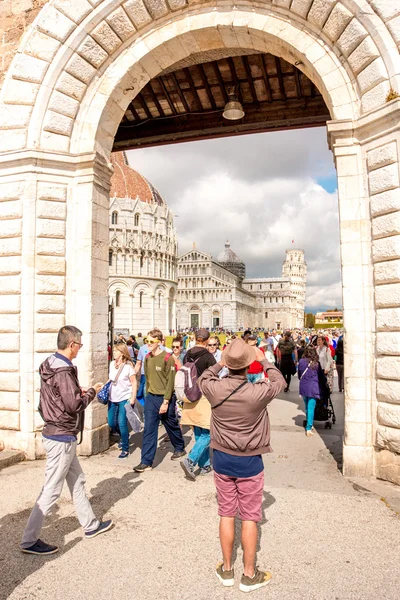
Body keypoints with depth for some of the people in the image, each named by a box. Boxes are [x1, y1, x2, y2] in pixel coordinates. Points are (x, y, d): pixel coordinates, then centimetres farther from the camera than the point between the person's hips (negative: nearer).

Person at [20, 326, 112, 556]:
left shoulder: (51, 365, 6)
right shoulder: (63, 371, -24)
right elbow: (75, 405, -24)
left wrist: (80, 391, 5)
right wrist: (92, 392, -9)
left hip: (59, 434, 10)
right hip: (62, 437, -10)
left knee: (77, 481, 19)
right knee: (52, 490, 3)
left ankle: (91, 524, 33)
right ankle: (30, 540, 18)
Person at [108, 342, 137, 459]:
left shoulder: (128, 366, -12)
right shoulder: (112, 364, 5)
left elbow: (134, 382, -10)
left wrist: (133, 397, -16)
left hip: (125, 398, -6)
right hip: (113, 398, 6)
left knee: (122, 423, -8)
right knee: (111, 423, 11)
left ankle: (125, 449, 8)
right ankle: (124, 437, 39)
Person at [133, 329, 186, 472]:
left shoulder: (167, 358, -15)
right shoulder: (147, 357, 3)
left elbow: (170, 381, -16)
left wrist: (166, 401, -18)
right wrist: (148, 395, 12)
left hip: (165, 398, -4)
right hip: (151, 397, 5)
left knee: (171, 425, 15)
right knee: (149, 430, 1)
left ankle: (179, 448, 39)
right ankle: (146, 462, 6)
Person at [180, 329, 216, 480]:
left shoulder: (187, 356, 4)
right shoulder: (208, 356, -14)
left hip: (190, 398, 7)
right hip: (205, 398, -7)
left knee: (198, 434, 15)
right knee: (206, 434, 1)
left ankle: (204, 465, 23)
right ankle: (190, 461, -13)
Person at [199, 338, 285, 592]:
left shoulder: (214, 389, -17)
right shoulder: (258, 392, -23)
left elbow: (204, 378, 8)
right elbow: (279, 381, -1)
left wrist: (220, 363, 14)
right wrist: (264, 360, 9)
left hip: (222, 458, 3)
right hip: (249, 461, -2)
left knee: (226, 514, 16)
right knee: (250, 517, 13)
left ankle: (227, 569, 32)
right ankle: (249, 575, 28)